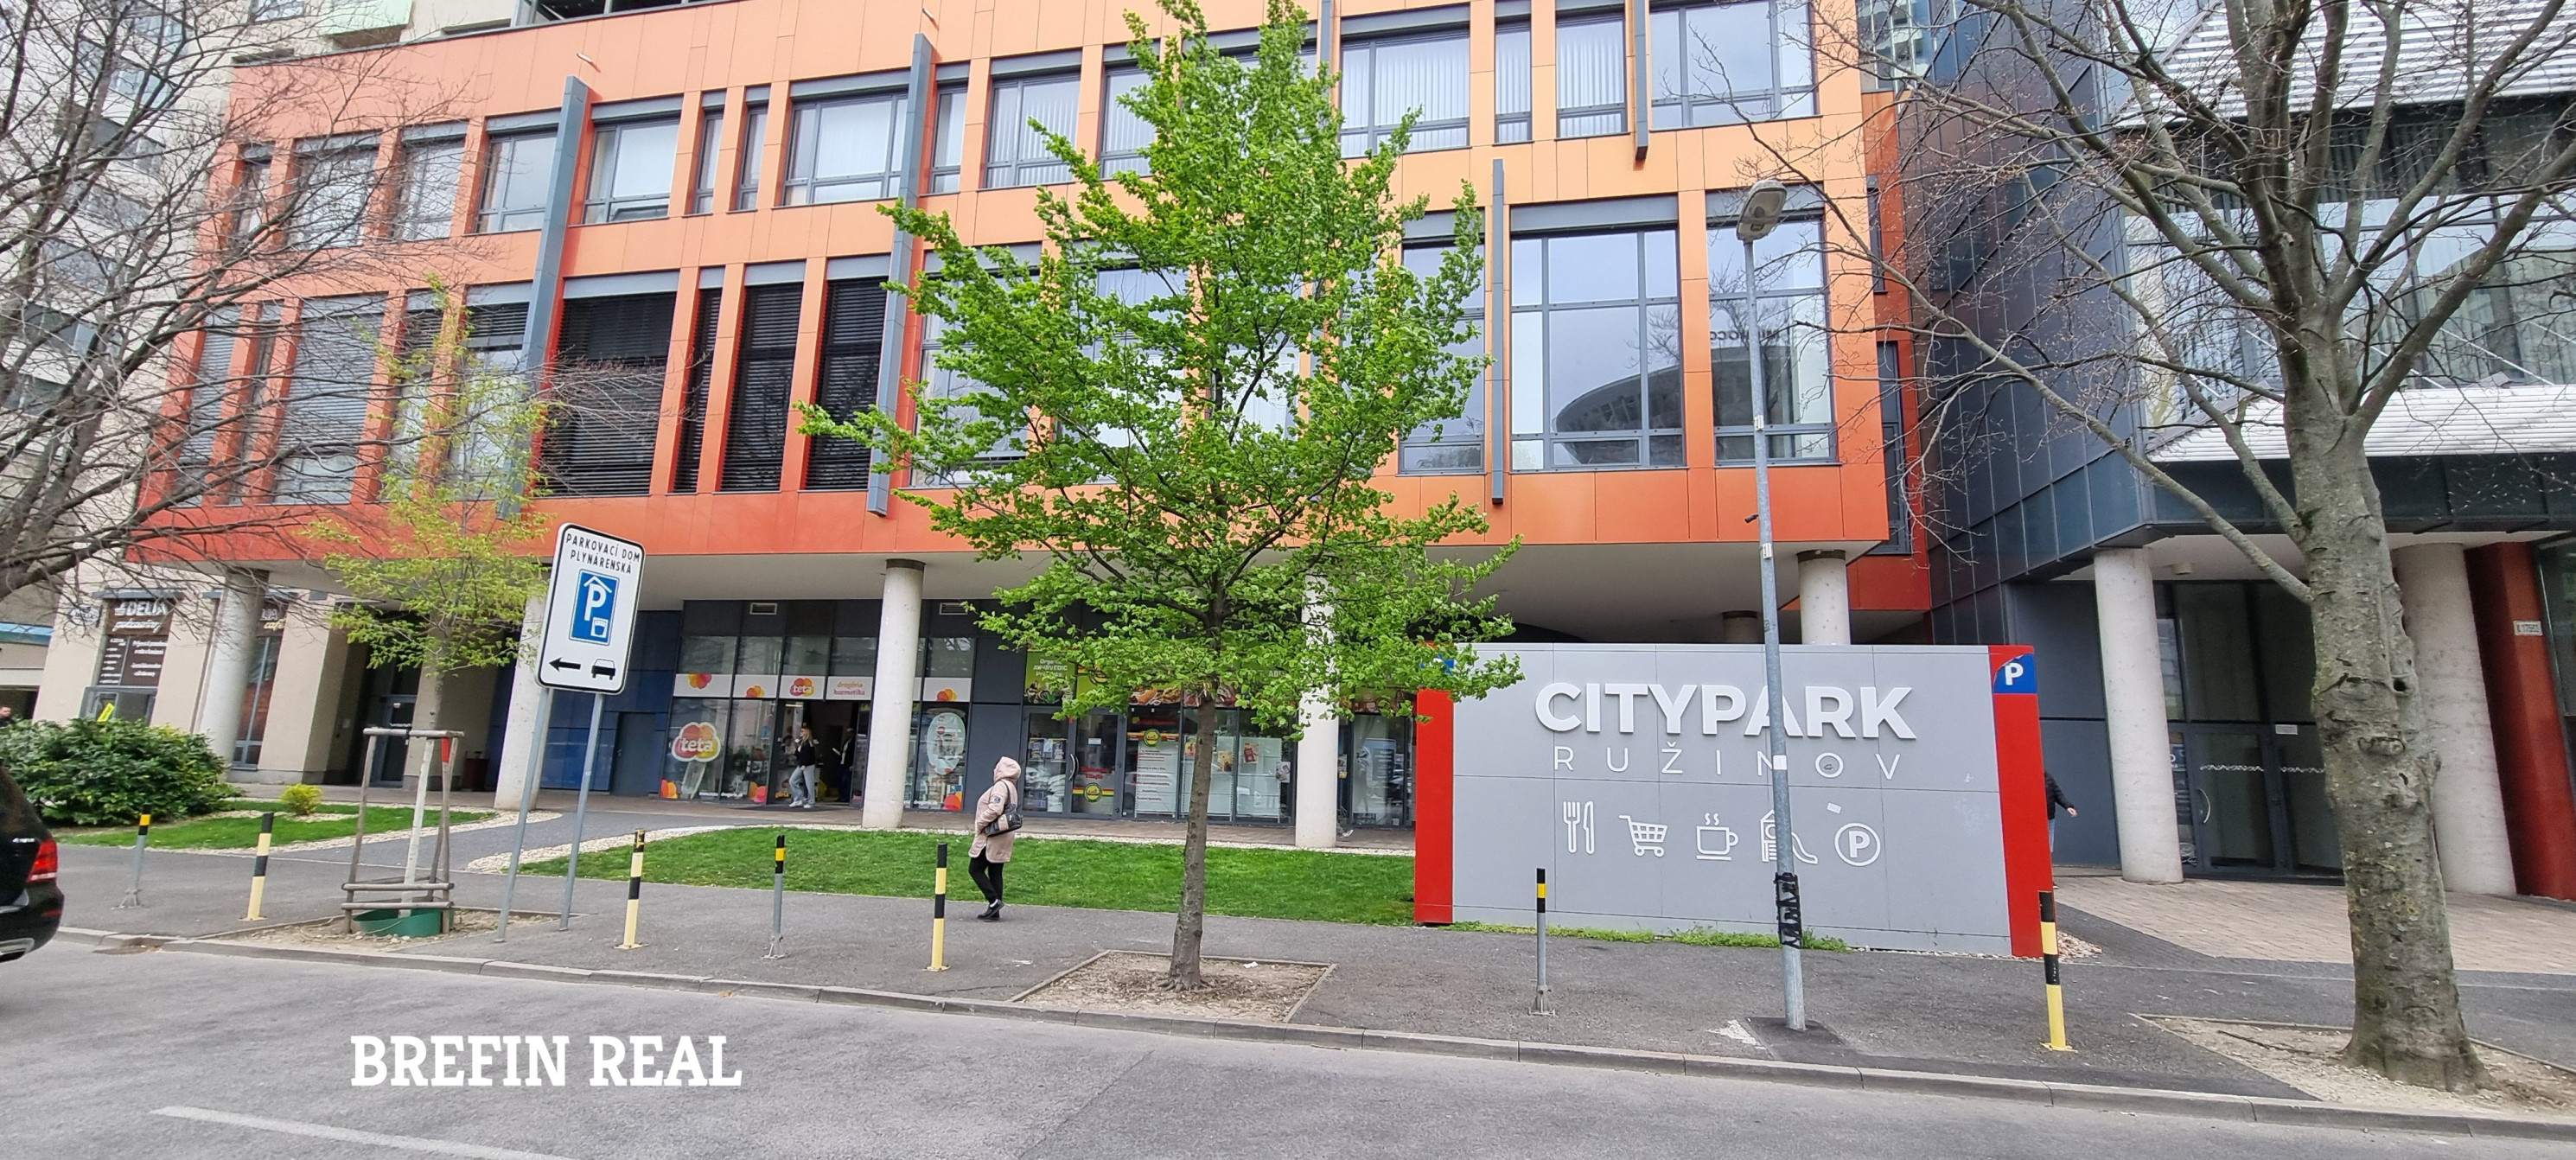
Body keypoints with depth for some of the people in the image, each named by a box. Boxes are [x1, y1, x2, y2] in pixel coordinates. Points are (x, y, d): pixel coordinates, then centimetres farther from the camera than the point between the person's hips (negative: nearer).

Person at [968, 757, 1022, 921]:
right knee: (995, 873, 10)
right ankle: (994, 912, 10)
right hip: (1002, 837, 10)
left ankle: (993, 900, -10)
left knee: (975, 869, -3)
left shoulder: (1001, 785, -13)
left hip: (992, 837, -10)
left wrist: (980, 824, -12)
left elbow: (994, 809, -24)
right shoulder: (1011, 787, 18)